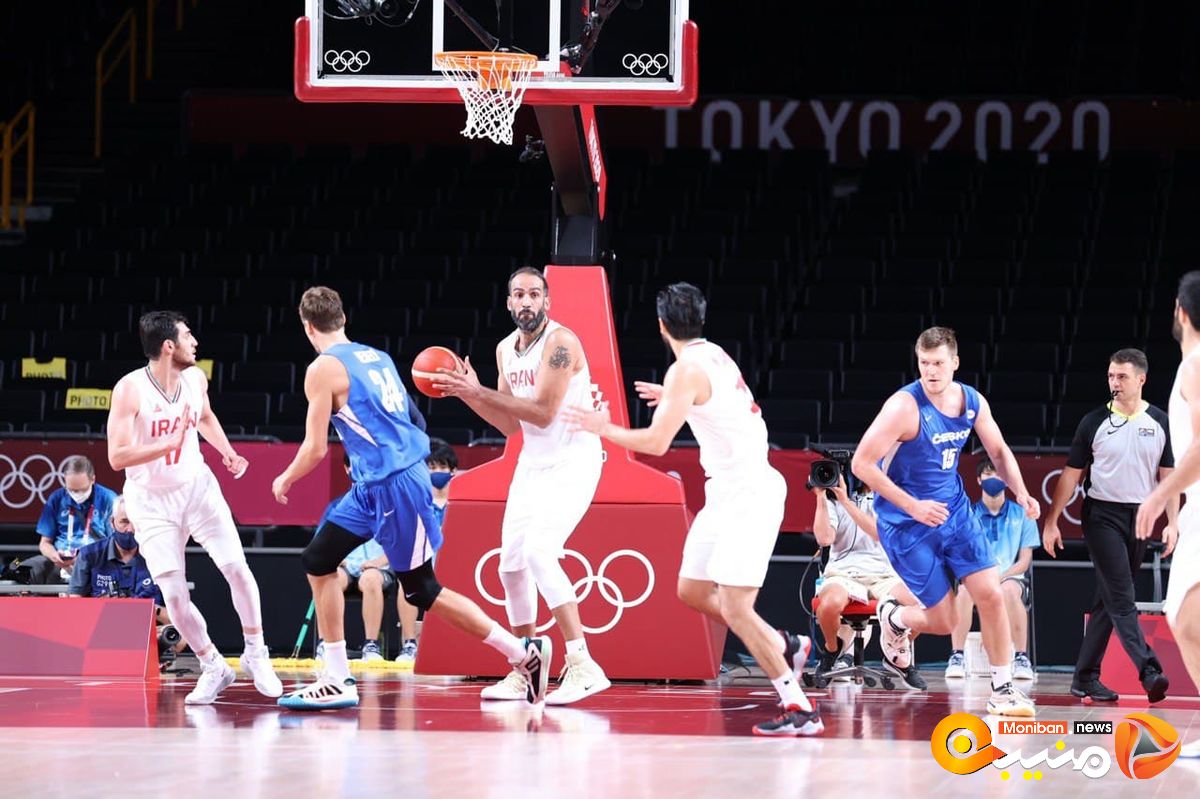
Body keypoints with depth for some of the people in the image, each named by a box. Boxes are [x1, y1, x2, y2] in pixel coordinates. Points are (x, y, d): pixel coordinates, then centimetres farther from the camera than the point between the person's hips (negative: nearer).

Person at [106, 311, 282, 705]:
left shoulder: (196, 378, -5)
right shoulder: (130, 389, -22)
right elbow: (117, 457, -27)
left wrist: (226, 451, 4)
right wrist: (171, 443, -34)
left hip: (197, 486, 4)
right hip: (151, 499, -4)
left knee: (237, 568, -7)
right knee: (174, 594, -7)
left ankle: (256, 654, 10)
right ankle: (214, 668, 11)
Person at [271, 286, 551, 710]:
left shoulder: (323, 369, -10)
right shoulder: (377, 357, 14)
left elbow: (315, 449, -9)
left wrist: (285, 480, 7)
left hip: (392, 485, -9)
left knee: (422, 589, 0)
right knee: (318, 561, 14)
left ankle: (523, 652, 3)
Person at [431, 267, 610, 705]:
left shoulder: (560, 342, -18)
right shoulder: (506, 349, 8)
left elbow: (543, 413, -25)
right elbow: (509, 423, 12)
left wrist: (480, 392, -25)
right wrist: (467, 394, -1)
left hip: (572, 462, -9)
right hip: (533, 463, 9)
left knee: (539, 553, -24)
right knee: (512, 563, 8)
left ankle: (583, 666, -25)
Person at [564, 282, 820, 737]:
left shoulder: (686, 370, -15)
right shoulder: (716, 356, 12)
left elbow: (655, 443, -20)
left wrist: (603, 428, -6)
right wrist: (674, 401, 33)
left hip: (747, 495, -9)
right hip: (728, 493, 9)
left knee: (733, 607, -13)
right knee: (692, 592, 15)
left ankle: (799, 709, -15)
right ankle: (785, 647, 23)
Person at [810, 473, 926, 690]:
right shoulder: (833, 499, 12)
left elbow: (879, 533, -9)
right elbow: (825, 538, -4)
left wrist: (846, 502, -13)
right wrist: (821, 498, -6)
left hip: (881, 573, 1)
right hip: (842, 573, -1)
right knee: (829, 604, -37)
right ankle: (833, 648, 0)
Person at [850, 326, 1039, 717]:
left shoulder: (973, 402, -2)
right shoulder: (905, 406, -22)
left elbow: (998, 450, 14)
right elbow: (862, 463, -22)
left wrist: (1021, 493, -3)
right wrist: (913, 506, -26)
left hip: (954, 510, 5)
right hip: (907, 522, -5)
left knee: (991, 595, -6)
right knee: (944, 621, -2)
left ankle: (1003, 689, 4)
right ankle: (894, 618, 33)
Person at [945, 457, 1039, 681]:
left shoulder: (1021, 514, 10)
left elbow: (1024, 560, 5)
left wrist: (1001, 577, -14)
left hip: (1011, 578, -1)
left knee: (1009, 589, -38)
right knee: (963, 589, -36)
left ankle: (1022, 659, -32)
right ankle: (956, 657, -31)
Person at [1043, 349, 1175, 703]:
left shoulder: (1159, 422, 6)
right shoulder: (1094, 422, 0)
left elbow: (1169, 476, 8)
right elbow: (1071, 475, 4)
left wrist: (1172, 523, -2)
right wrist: (1051, 521, 0)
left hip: (1140, 517, 3)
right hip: (1103, 515, -3)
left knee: (1108, 600, 7)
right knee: (1122, 598, -14)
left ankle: (1085, 678, 12)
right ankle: (1149, 672, -24)